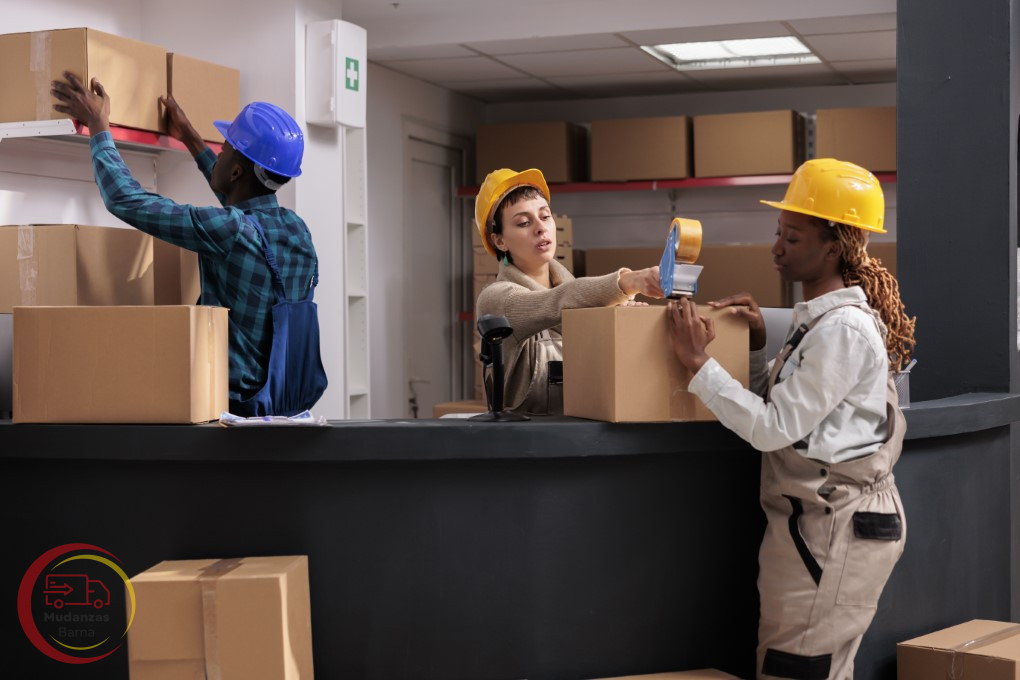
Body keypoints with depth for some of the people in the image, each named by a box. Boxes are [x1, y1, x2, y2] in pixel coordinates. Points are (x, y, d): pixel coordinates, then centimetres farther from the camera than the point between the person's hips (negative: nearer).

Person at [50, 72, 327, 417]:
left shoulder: (229, 230, -16)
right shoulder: (296, 229, 6)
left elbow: (126, 200, -8)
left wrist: (98, 126, 7)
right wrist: (191, 140, 39)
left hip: (239, 407, -8)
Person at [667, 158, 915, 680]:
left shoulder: (844, 329, -17)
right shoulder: (819, 320, 14)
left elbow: (772, 428, -20)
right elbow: (782, 406, 15)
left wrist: (697, 363, -18)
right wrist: (757, 345, 5)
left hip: (836, 526, -10)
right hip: (815, 519, 10)